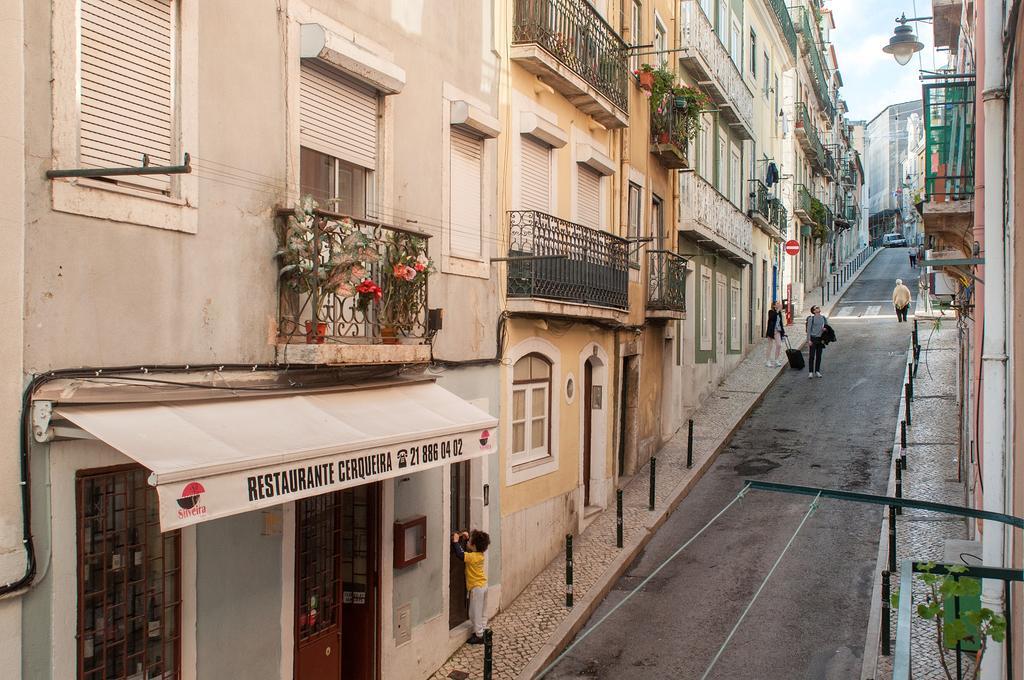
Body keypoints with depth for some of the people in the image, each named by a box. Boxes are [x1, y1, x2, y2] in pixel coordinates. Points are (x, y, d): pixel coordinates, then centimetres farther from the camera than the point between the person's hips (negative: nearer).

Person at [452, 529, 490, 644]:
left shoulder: (473, 557, -24)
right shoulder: (479, 554, 2)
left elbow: (460, 554, -32)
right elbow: (467, 550, 18)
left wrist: (456, 541, -23)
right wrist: (466, 538, 9)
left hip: (476, 587, -9)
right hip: (483, 585, 9)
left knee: (475, 613, 2)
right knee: (482, 612, 19)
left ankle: (479, 635, 7)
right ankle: (483, 631, 28)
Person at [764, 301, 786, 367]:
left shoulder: (779, 312, 10)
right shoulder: (771, 311, -6)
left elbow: (781, 322, 16)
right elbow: (772, 317, -26)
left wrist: (783, 331, 14)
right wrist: (777, 310, -26)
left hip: (778, 331, 5)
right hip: (771, 331, -5)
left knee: (779, 345, -1)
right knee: (770, 346, 1)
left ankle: (776, 361, 9)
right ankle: (767, 361, 10)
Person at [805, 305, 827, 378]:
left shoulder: (823, 318, 6)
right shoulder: (811, 319, -7)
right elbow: (809, 329, -6)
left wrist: (825, 328, -6)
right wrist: (809, 340, -10)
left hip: (820, 339, 4)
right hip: (813, 338, -4)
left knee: (819, 356, 9)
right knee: (811, 356, -3)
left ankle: (817, 371, 18)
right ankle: (810, 372, 3)